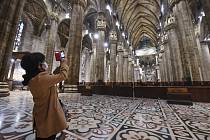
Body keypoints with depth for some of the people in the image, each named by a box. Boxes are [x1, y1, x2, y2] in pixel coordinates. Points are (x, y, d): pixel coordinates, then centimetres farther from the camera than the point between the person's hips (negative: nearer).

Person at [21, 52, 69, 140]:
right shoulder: (42, 78, -30)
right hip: (49, 115, -8)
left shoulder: (31, 80, -2)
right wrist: (64, 64, -5)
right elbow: (63, 75, -22)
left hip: (40, 115, 8)